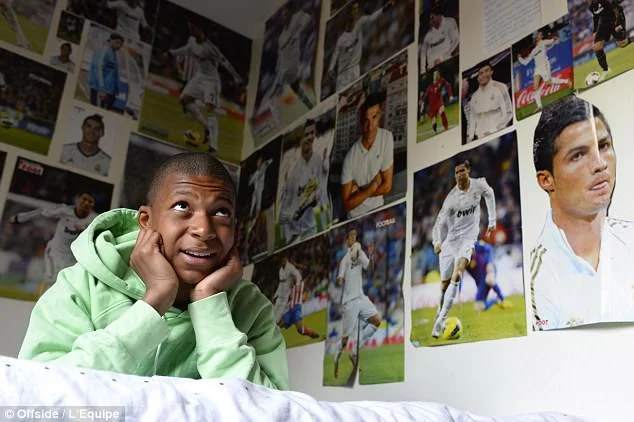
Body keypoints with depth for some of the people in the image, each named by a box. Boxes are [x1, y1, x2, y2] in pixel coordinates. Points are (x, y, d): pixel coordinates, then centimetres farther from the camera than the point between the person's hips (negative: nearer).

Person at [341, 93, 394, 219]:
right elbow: (346, 204, -13)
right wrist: (373, 186, -15)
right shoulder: (350, 157, -16)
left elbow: (387, 186, -7)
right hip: (355, 217, -2)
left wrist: (359, 192, -10)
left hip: (378, 211, 2)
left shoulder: (387, 138, -11)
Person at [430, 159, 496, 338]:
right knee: (445, 283, 3)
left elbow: (489, 194, 18)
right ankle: (439, 314, 25)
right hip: (450, 240, 0)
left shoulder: (479, 184, -6)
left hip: (467, 239, 0)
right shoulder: (451, 198, -12)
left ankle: (440, 320, -26)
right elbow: (439, 224, -12)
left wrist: (492, 221, 16)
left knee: (456, 275, -23)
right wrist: (437, 242, -32)